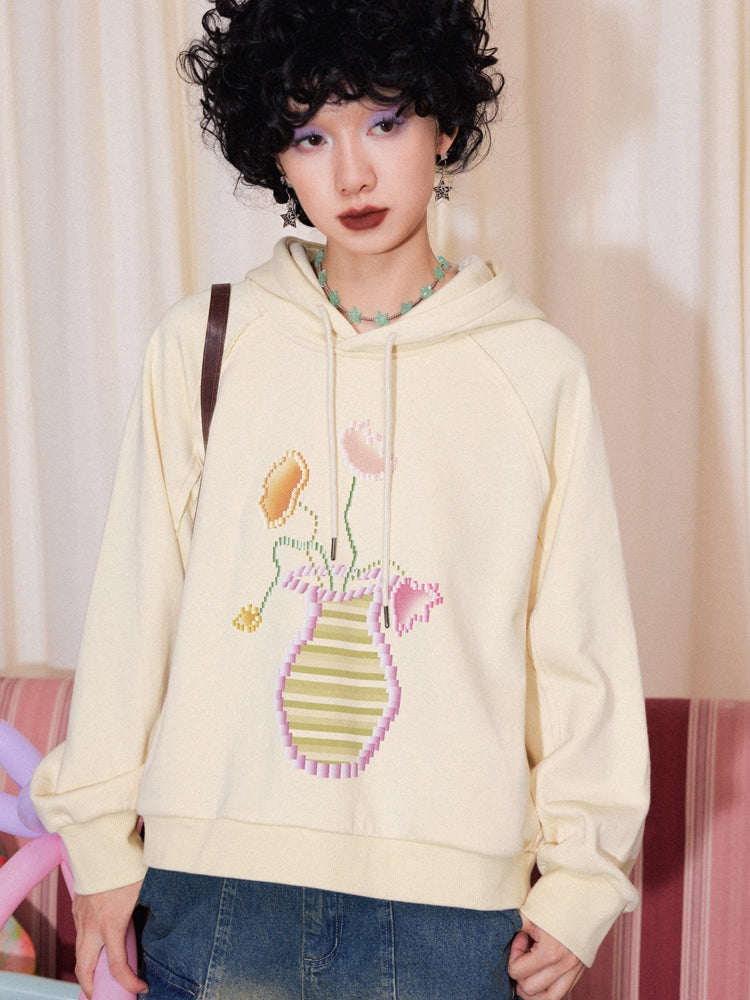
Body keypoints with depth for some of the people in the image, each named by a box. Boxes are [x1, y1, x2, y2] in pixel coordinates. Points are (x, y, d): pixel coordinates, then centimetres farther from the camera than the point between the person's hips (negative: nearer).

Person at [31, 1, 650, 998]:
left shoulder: (537, 369, 0)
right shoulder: (201, 345, 1)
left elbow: (581, 639, 2)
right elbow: (134, 603, 4)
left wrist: (581, 877, 3)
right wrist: (102, 838, 5)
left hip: (451, 909, 0)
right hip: (214, 887, 1)